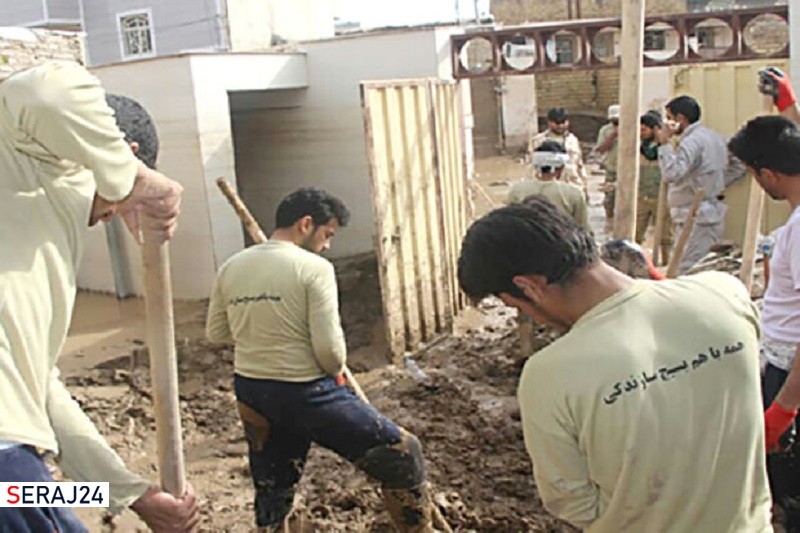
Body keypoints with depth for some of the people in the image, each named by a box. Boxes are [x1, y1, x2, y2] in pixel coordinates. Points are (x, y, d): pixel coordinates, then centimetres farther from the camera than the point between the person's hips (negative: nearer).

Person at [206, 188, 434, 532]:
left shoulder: (231, 268, 4)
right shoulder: (313, 267, -14)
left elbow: (215, 333, 12)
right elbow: (329, 348, -18)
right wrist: (335, 371, 3)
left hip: (250, 392, 7)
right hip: (304, 393, -7)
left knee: (272, 491, 23)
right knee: (401, 454, 7)